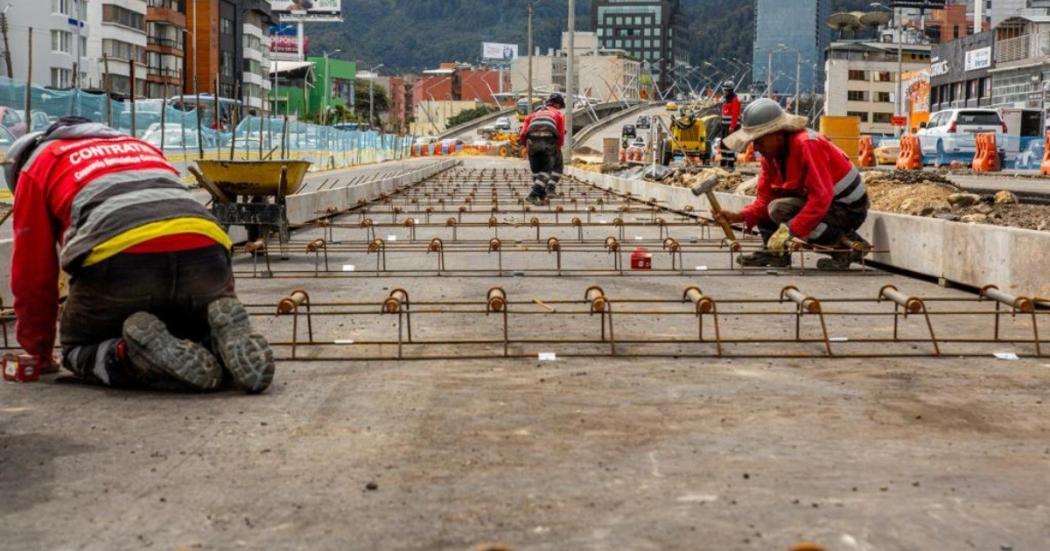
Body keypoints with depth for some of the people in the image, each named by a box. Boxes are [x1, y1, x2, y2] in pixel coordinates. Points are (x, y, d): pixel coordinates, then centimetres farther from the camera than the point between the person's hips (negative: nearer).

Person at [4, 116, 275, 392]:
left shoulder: (37, 163, 27)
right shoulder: (140, 147, 41)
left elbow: (32, 271, 25)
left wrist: (38, 350, 37)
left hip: (118, 258, -4)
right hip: (204, 249, 4)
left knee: (80, 351, 22)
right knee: (205, 336, 29)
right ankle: (230, 336, -5)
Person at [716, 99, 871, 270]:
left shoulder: (807, 145, -25)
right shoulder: (772, 154, 2)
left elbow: (821, 198, -31)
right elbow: (765, 198, 1)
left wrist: (790, 230, -35)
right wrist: (740, 216, -17)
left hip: (849, 210, -9)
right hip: (821, 204, 9)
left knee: (779, 209, -25)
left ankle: (847, 244, -17)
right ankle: (775, 252, 2)